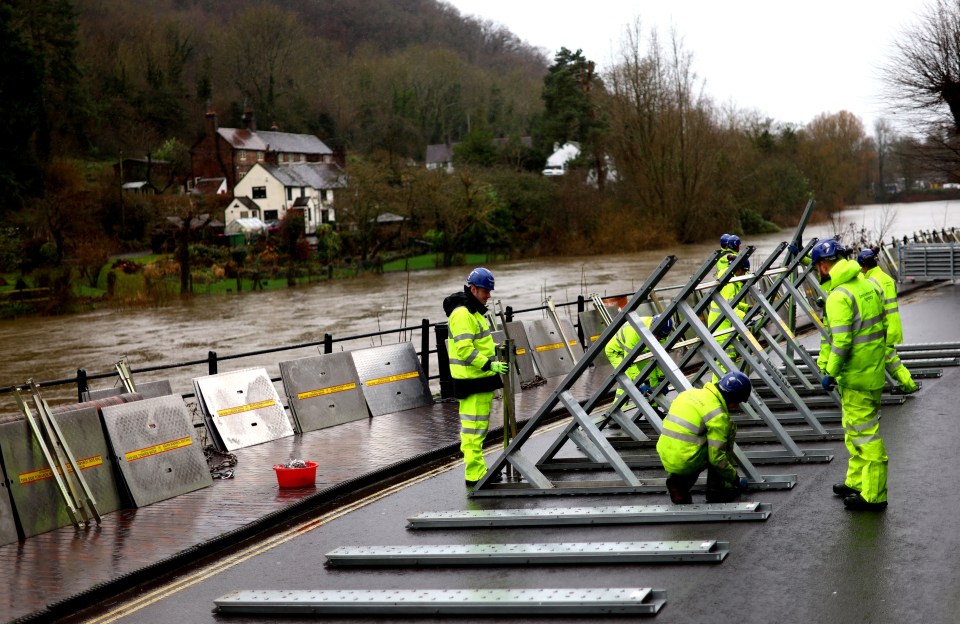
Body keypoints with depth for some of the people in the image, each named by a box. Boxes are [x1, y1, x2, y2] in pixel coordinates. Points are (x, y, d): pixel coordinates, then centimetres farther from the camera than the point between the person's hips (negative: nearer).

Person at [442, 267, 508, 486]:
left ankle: (476, 470, 26)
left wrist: (494, 348, 15)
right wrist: (490, 365, -26)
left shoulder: (474, 311, 17)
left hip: (481, 378, 11)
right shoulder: (462, 314, -17)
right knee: (474, 426, -8)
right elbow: (464, 349, -24)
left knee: (479, 425, 17)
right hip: (471, 380, -11)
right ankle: (475, 474, -5)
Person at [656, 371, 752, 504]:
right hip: (686, 463, -7)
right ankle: (717, 491, 11)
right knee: (729, 429, 9)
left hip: (667, 462, 7)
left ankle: (680, 482, 13)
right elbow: (716, 458, -13)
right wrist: (734, 478, 3)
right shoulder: (718, 414, -12)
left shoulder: (689, 393, 11)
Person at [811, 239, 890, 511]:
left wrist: (830, 373, -15)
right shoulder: (867, 285, 9)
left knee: (865, 433, -3)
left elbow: (841, 342, -23)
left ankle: (873, 496, 3)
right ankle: (856, 482, 33)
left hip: (855, 376, -9)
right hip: (874, 371, 9)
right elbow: (882, 325, 15)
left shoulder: (839, 297, -20)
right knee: (855, 430, 22)